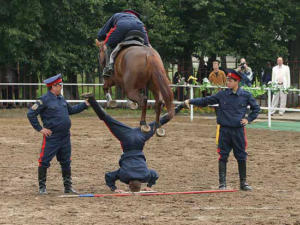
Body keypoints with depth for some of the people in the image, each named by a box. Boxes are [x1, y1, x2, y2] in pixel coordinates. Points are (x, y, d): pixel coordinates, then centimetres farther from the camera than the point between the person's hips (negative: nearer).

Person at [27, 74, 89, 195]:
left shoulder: (61, 99, 12)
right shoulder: (44, 100, -12)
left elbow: (71, 110, 27)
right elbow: (31, 114, -12)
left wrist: (85, 105, 24)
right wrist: (40, 129, -12)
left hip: (65, 137, 7)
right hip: (51, 137, -7)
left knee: (66, 162, 12)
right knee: (44, 162, -2)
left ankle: (68, 187, 21)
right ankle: (42, 187, 7)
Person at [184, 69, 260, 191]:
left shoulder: (246, 95, 2)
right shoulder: (222, 95, 2)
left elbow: (256, 108, 14)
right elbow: (205, 101, 5)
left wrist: (248, 119, 3)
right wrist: (190, 101, -3)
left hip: (239, 130, 0)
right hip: (224, 130, 0)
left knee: (241, 157, 5)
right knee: (223, 157, 0)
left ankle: (243, 182, 16)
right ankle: (222, 183, 6)